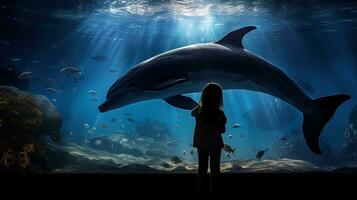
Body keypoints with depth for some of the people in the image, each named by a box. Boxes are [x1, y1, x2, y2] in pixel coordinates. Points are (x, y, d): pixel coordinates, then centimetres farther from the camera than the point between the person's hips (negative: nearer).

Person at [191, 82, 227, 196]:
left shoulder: (199, 110, -18)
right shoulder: (219, 114, -25)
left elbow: (192, 113, 7)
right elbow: (222, 130, -13)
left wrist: (201, 105, 8)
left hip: (201, 144, 2)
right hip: (215, 144, -2)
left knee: (202, 167, 16)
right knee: (215, 167, 16)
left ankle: (202, 190, 25)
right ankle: (214, 189, 29)